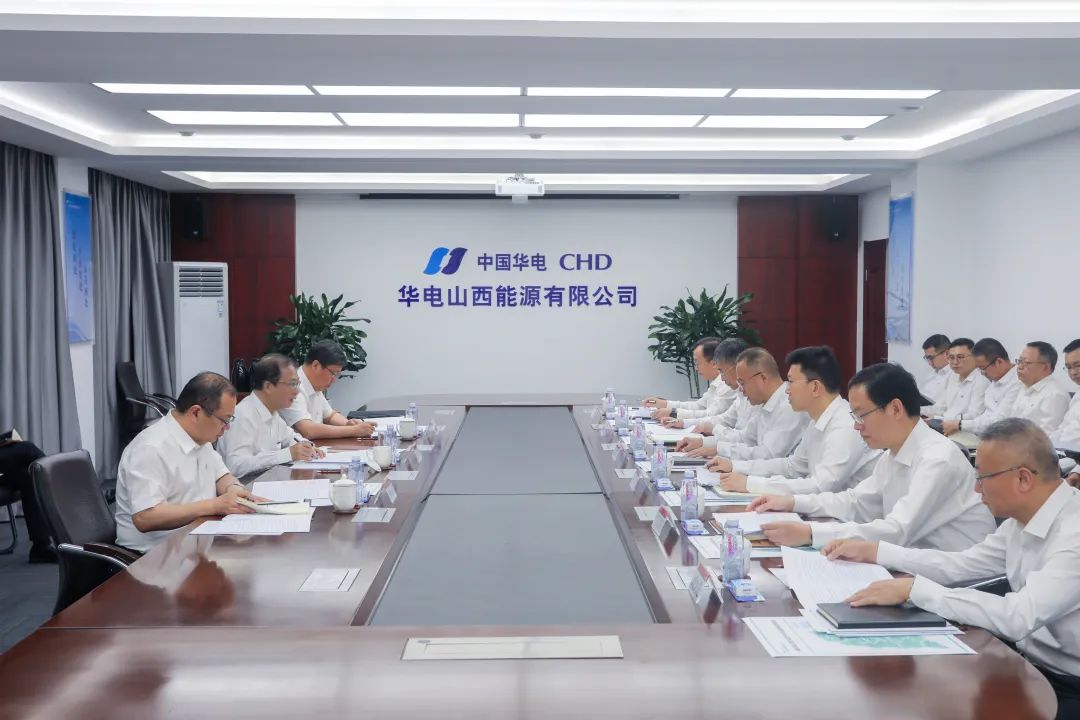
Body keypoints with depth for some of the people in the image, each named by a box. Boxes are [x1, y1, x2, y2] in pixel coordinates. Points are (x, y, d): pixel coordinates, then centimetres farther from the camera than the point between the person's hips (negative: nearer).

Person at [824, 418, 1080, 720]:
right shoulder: (1024, 516, 1)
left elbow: (1017, 618, -33)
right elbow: (961, 565, 12)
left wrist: (913, 588, -30)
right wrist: (871, 551, 10)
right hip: (1030, 663, 7)